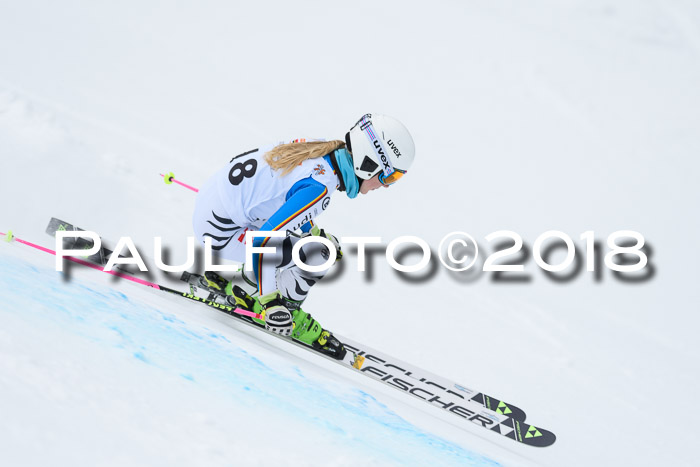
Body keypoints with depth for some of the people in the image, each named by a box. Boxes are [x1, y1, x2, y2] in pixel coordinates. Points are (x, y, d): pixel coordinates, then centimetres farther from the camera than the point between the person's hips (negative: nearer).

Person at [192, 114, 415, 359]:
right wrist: (270, 301, -28)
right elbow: (265, 240, -30)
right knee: (317, 255, -13)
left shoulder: (320, 151, 0)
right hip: (219, 230, -9)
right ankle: (290, 313, 7)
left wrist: (316, 232, 28)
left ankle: (249, 276, 21)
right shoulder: (320, 187, -27)